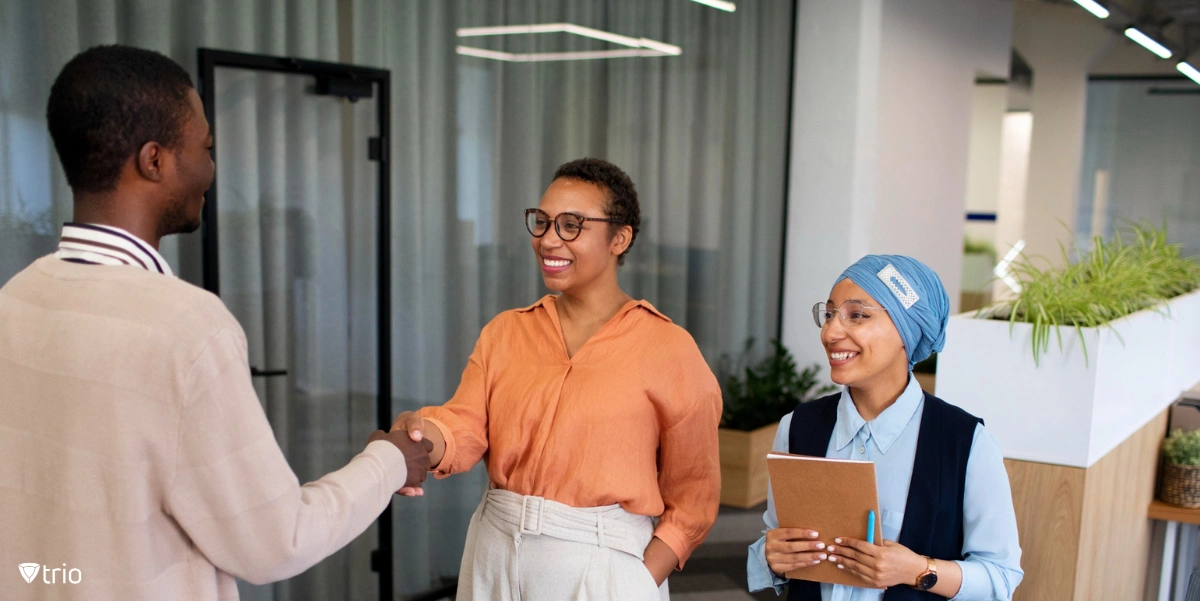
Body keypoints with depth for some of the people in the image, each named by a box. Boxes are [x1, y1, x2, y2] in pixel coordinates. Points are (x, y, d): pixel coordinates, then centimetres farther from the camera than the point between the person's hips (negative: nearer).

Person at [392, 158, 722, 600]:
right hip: (494, 552, 4)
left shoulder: (667, 348, -6)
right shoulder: (505, 331, 5)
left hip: (601, 563, -3)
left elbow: (693, 494, -4)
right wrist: (424, 435, -26)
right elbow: (466, 426, -5)